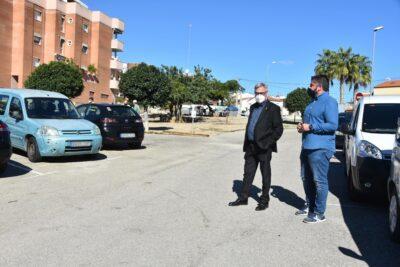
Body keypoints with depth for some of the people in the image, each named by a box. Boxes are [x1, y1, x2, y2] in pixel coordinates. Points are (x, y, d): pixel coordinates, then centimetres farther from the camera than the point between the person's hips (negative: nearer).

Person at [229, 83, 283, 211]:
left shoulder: (273, 108, -4)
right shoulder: (253, 107, 15)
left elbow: (279, 129, -7)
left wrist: (268, 143, -14)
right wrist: (246, 144, 11)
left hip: (264, 147, -6)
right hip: (251, 147, 6)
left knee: (265, 175, 6)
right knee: (248, 173, 12)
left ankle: (264, 201, 16)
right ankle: (243, 198, 21)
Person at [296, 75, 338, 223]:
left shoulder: (329, 102, -10)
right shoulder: (313, 102, 20)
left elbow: (333, 125, -20)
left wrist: (310, 127, -18)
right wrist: (302, 126, 9)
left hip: (320, 148, -10)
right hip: (307, 147, 10)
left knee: (319, 181, -4)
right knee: (306, 179, 16)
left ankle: (319, 213, 3)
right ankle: (309, 206, 30)